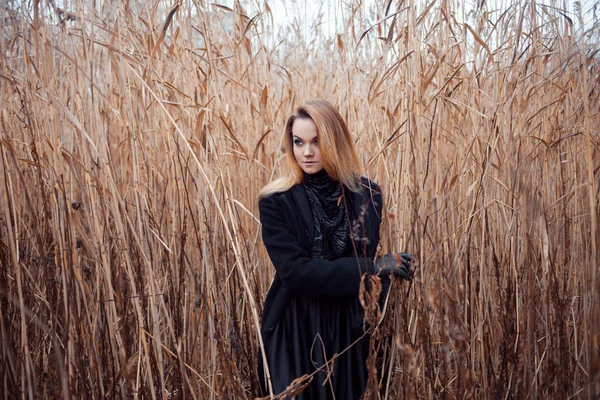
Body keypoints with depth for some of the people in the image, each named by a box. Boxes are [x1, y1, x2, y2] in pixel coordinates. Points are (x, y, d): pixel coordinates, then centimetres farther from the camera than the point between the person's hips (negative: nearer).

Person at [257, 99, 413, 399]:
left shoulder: (367, 196, -5)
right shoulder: (276, 201, -13)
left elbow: (375, 258, 1)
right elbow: (295, 271, -21)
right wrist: (371, 267, -22)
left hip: (350, 328, 3)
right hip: (294, 331, -2)